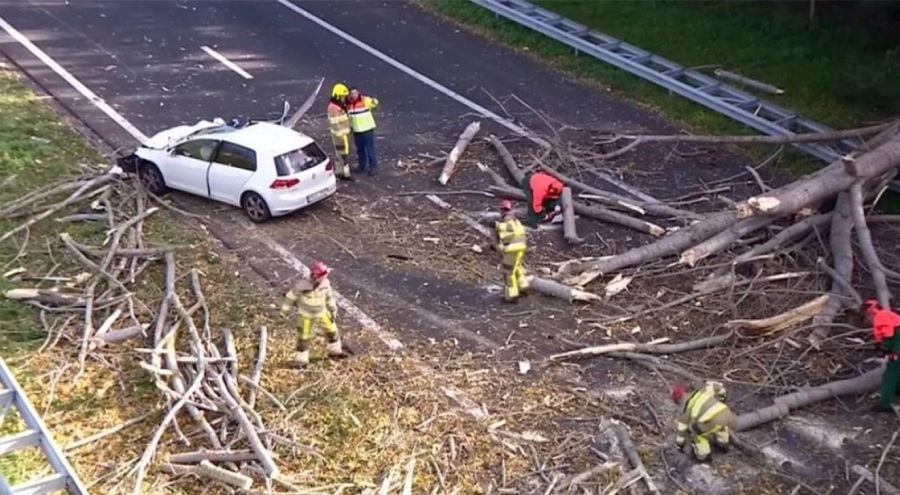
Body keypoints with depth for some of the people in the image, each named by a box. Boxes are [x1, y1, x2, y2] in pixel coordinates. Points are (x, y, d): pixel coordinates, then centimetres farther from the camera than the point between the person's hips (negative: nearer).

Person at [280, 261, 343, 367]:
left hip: (322, 311, 4)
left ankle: (334, 350, 38)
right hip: (306, 314, -4)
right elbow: (291, 297, -15)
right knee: (304, 336, 4)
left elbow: (329, 296, 0)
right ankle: (301, 360, 23)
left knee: (332, 329, 13)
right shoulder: (302, 285, -32)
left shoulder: (325, 283, -19)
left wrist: (333, 310, 7)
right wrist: (285, 311, -5)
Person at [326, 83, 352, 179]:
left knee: (339, 153, 17)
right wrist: (340, 136, -23)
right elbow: (335, 124, -24)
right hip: (340, 134, -10)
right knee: (343, 153, -4)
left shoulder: (340, 104, 8)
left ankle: (339, 172, 27)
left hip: (344, 132, 10)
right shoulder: (333, 108, -23)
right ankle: (345, 173, 1)